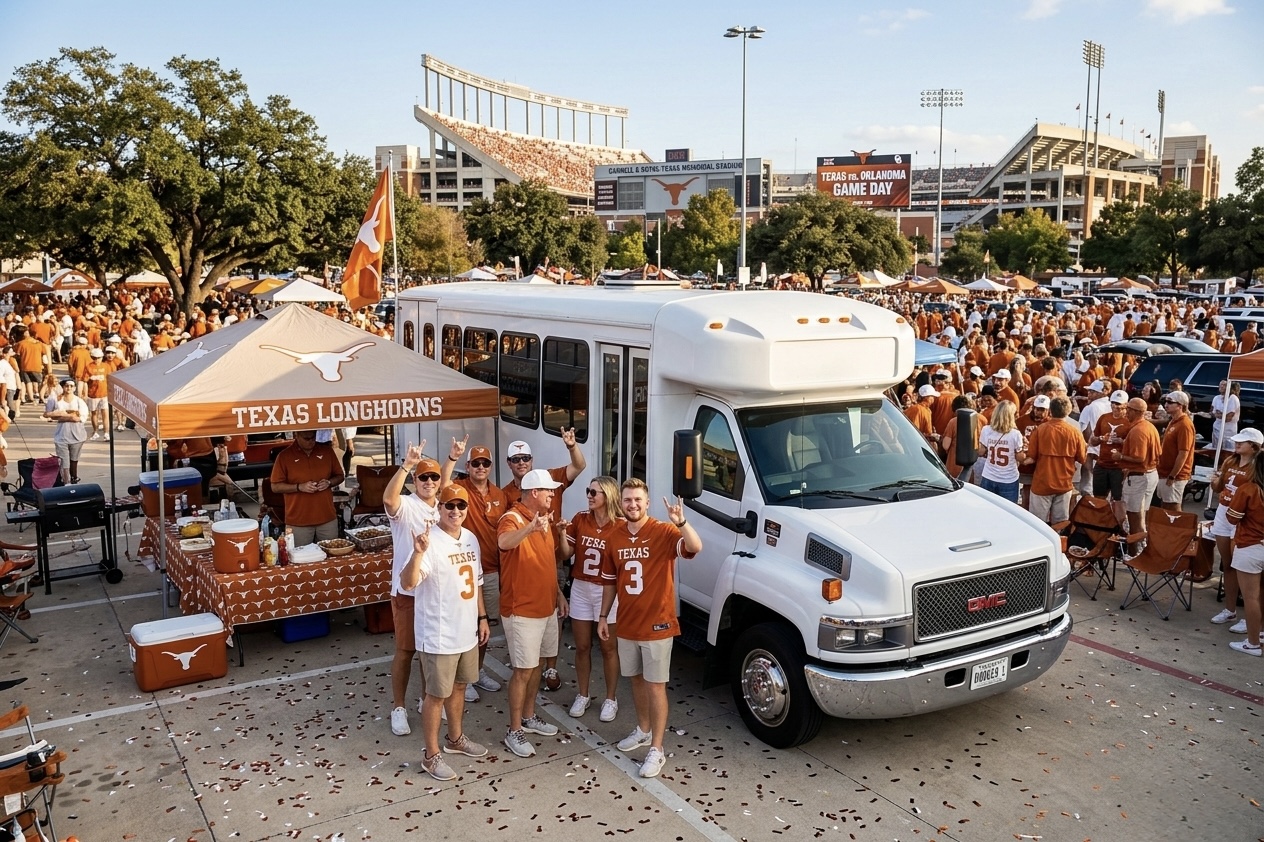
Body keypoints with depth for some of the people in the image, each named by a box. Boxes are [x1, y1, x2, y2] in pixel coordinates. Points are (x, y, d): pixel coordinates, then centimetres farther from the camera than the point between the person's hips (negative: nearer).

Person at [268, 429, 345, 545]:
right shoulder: (284, 456, -3)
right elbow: (276, 486, -3)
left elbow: (340, 476, 13)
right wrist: (299, 487, -16)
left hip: (327, 518, 3)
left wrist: (329, 482, -8)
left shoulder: (327, 451, 5)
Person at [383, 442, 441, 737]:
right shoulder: (405, 506, -13)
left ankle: (428, 699, 33)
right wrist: (406, 465, -47)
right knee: (405, 650, 5)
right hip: (408, 591, -5)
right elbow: (388, 498, -38)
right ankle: (398, 707, 19)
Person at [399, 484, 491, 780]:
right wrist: (418, 553, -49)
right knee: (436, 694, 6)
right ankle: (431, 755, 21)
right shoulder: (430, 542, -21)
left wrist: (482, 617, 14)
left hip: (467, 631, 7)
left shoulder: (471, 539, 4)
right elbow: (407, 583, -33)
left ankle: (455, 738, 42)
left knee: (458, 686, 23)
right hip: (439, 635, -7)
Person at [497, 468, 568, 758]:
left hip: (546, 607, 8)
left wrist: (558, 594, 16)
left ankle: (528, 717, 33)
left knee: (536, 664, 18)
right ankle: (514, 731, 9)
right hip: (521, 611, -8)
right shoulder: (512, 518, -18)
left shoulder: (544, 518, 10)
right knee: (523, 670, -2)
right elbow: (503, 542, -44)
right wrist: (531, 528, -62)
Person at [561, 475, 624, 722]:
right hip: (581, 590, 3)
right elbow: (566, 553, 1)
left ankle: (611, 699, 24)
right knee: (582, 646, 13)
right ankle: (583, 695, 30)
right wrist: (562, 533, -15)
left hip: (608, 592, -3)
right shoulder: (579, 519, 0)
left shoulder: (621, 526, -12)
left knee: (608, 648, 9)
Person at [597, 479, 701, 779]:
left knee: (656, 686, 2)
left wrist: (681, 522, -49)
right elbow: (610, 582, 12)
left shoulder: (664, 532, -13)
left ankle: (656, 750, 11)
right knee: (636, 679, 20)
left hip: (657, 626, -5)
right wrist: (603, 616, 12)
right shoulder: (615, 539, 3)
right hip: (627, 625, 5)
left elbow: (695, 547, -32)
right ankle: (643, 730, 40)